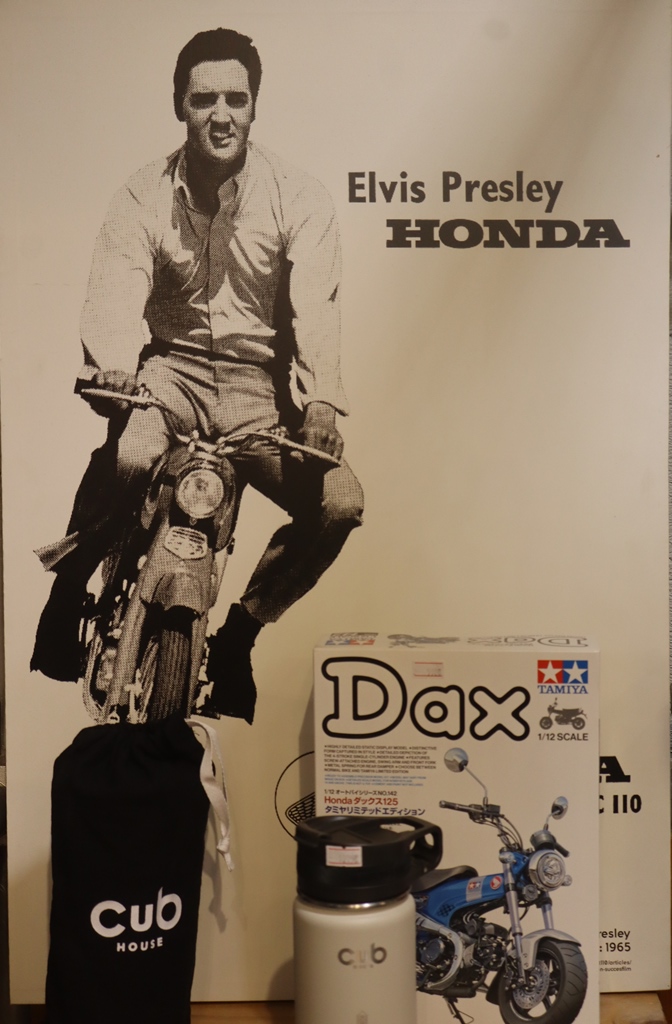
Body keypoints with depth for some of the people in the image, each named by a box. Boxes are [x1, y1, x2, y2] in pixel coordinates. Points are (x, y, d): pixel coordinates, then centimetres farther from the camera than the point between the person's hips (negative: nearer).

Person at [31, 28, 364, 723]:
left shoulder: (298, 199, -1)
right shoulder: (142, 198, 2)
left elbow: (315, 308, -14)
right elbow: (115, 295, -12)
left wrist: (320, 399, -32)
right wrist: (110, 368, -35)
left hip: (258, 382, 1)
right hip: (171, 367, -1)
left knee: (340, 501, -21)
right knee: (127, 457, -35)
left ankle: (240, 630, 4)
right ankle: (68, 588, -3)